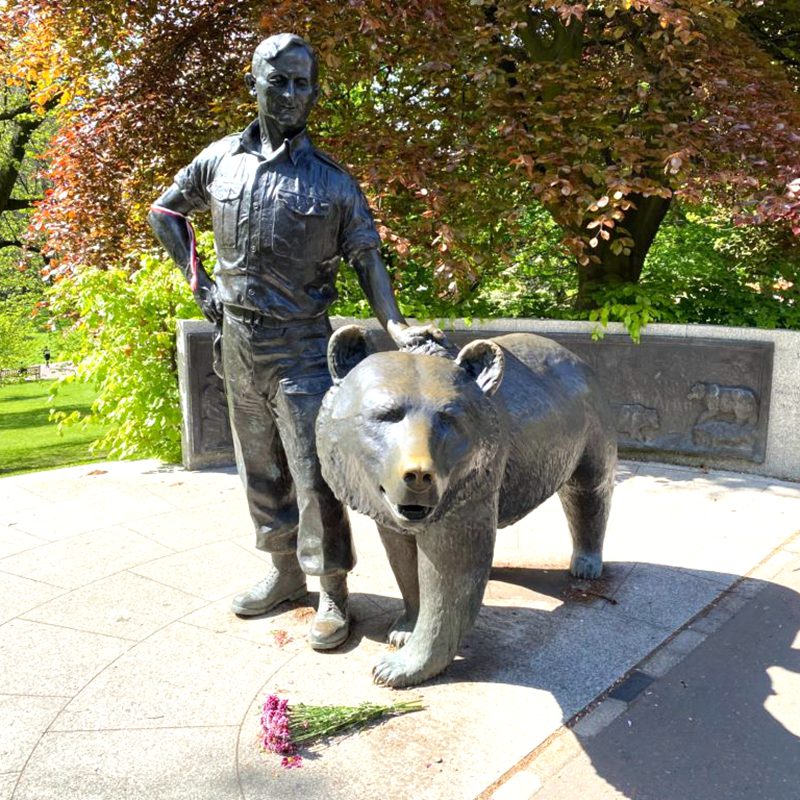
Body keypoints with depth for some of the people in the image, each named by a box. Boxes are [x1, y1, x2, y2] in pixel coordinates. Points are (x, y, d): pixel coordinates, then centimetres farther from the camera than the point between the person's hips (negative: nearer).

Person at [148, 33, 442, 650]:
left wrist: (395, 326, -21)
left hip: (300, 345, -4)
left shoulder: (332, 181, -5)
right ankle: (285, 573, 30)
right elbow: (164, 212, 18)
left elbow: (367, 259, -5)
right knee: (261, 470, 14)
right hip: (238, 341, 4)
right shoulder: (221, 160, 4)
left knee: (314, 473, -5)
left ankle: (333, 595, 8)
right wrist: (199, 281, 8)